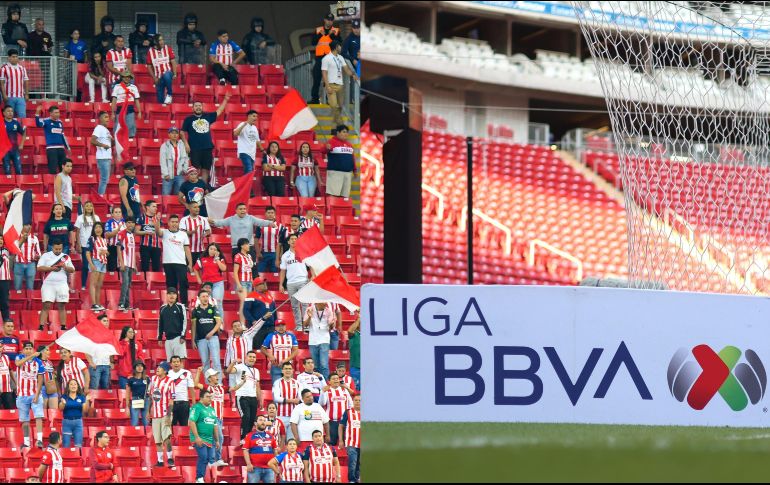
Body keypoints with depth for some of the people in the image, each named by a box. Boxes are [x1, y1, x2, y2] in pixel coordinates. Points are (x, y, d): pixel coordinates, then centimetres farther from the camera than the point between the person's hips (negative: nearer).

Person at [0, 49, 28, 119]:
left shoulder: (22, 68, 12)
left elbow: (26, 82, 15)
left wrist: (26, 94, 7)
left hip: (20, 97, 3)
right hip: (9, 97, -3)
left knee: (22, 116, -5)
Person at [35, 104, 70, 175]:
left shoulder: (60, 122, 13)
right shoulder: (46, 121, -4)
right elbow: (38, 124, -25)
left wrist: (67, 148, 25)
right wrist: (37, 113, -40)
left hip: (61, 148, 6)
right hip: (51, 148, -6)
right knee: (53, 170, -7)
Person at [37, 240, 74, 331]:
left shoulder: (66, 257, 11)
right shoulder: (45, 256, 3)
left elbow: (72, 270, 10)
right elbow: (39, 268, -5)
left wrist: (65, 267, -11)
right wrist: (52, 268, -14)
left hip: (62, 285, 2)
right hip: (48, 285, -2)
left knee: (62, 306, 3)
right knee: (46, 306, -8)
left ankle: (63, 326, 5)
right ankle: (41, 326, -11)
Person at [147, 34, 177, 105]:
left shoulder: (168, 48, 1)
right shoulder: (150, 51, 2)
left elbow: (173, 62, -2)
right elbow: (149, 67, 6)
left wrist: (174, 74, -13)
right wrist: (154, 78, -2)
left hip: (168, 73, -2)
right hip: (158, 77, 2)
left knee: (166, 76, -38)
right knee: (160, 100, -1)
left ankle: (169, 94, -20)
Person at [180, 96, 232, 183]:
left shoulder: (208, 117, 13)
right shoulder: (188, 119, 4)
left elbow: (219, 111, 21)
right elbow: (182, 132, 5)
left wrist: (225, 100, 19)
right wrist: (186, 143, -7)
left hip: (207, 148, 4)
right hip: (194, 149, -4)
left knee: (206, 170, 5)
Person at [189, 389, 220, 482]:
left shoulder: (211, 409, 17)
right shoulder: (197, 408, -7)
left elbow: (215, 425, 23)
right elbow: (192, 422, -15)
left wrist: (217, 440, 21)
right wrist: (197, 437, -21)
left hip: (210, 440, 7)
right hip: (200, 439, -7)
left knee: (210, 459, 2)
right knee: (203, 457, -16)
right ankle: (199, 478, -8)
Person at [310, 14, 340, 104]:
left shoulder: (336, 31, 7)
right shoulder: (318, 30, 11)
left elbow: (338, 42, -5)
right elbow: (313, 43, 2)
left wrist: (332, 35, -16)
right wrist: (319, 34, -10)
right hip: (319, 57, 2)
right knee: (316, 78, -1)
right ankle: (314, 98, 3)